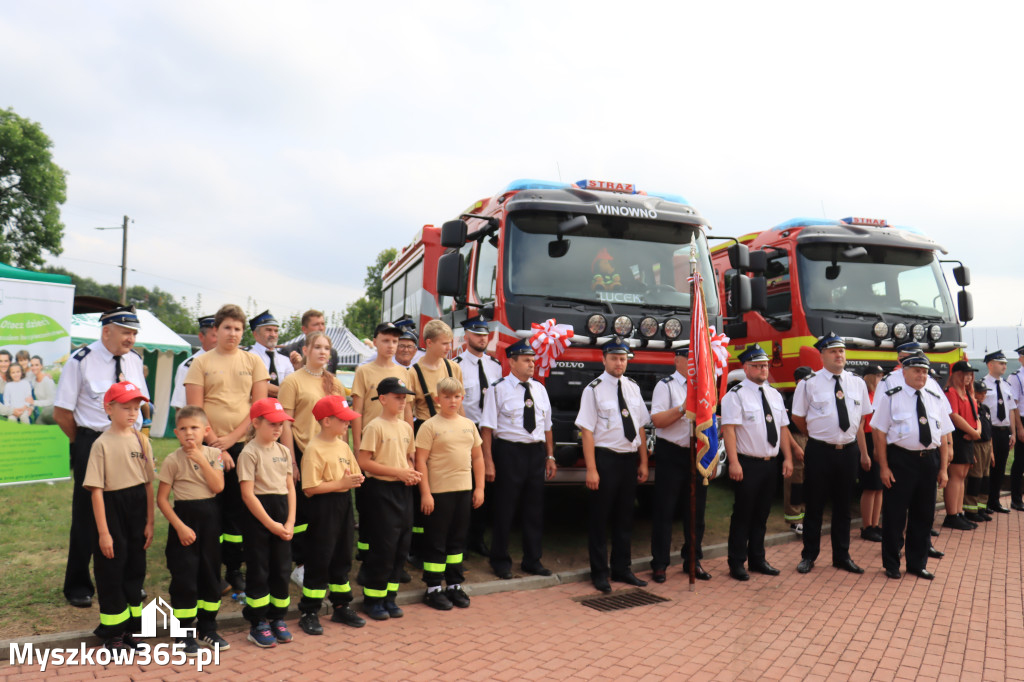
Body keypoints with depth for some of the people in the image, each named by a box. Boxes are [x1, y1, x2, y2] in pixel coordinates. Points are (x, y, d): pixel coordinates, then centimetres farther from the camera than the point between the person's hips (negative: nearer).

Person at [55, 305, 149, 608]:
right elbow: (61, 413, -8)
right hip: (92, 444, -4)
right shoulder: (81, 361, -11)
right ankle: (77, 585, 23)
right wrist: (86, 444, -1)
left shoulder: (134, 360, 4)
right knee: (87, 518, 6)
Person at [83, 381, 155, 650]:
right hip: (112, 508, -4)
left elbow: (148, 483, 6)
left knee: (135, 568, 12)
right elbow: (96, 490, -11)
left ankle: (131, 628, 26)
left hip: (138, 508, 5)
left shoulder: (141, 441, 3)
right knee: (112, 571, 4)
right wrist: (103, 532, -12)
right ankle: (113, 634, 18)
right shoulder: (102, 444, -10)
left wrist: (150, 522, 4)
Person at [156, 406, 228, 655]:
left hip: (210, 516, 3)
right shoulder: (173, 460, -7)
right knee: (184, 576, -1)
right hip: (184, 516, -3)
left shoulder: (213, 454, 1)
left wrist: (202, 460, -18)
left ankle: (207, 628, 25)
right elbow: (162, 498, -7)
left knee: (211, 572, 10)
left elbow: (217, 487, -11)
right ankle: (184, 632, 14)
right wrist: (180, 526, -13)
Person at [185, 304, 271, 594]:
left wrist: (232, 437, -9)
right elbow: (195, 410, -3)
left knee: (240, 510, 6)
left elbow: (260, 405, 2)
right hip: (209, 446, -1)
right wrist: (216, 445, -10)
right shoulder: (201, 363, 3)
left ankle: (234, 568, 18)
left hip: (244, 445, 2)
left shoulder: (253, 361, 8)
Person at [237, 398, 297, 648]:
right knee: (258, 570, 3)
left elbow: (290, 487, 8)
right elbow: (248, 494, -14)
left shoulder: (284, 451, 9)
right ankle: (257, 625, 15)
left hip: (282, 511, 6)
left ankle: (277, 618, 24)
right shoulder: (249, 453, -10)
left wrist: (290, 522, -3)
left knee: (282, 567, 10)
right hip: (257, 515, -6)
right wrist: (270, 524, -14)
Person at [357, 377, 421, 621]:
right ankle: (372, 599, 14)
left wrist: (412, 473, -3)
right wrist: (398, 472, -18)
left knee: (401, 546, 10)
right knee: (383, 547, -2)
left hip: (403, 491, 7)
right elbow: (364, 462, -15)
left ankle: (389, 596, 23)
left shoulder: (406, 427, 10)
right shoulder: (375, 427, -10)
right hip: (380, 491, -7)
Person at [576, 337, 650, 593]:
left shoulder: (633, 388, 9)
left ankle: (622, 569, 29)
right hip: (605, 458, -5)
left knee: (625, 517, 15)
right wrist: (591, 469, -17)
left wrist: (643, 462, 9)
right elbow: (587, 431, -12)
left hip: (629, 459, 6)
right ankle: (599, 574, 18)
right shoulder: (594, 389, -9)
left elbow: (640, 428, 12)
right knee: (600, 518, 5)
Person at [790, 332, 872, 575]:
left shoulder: (857, 383, 6)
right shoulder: (809, 383, -6)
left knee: (843, 506, 14)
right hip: (819, 452, -3)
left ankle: (841, 556, 27)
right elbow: (797, 417, 3)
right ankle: (809, 556, 18)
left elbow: (860, 420, 11)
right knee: (815, 505, 6)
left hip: (848, 451, 4)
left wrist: (864, 453, 10)